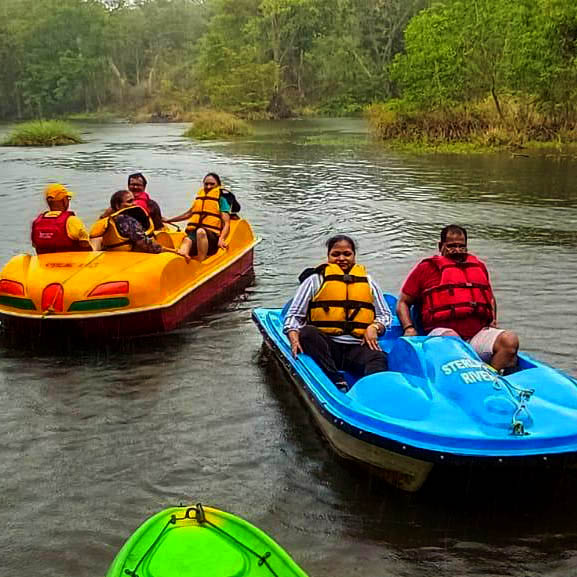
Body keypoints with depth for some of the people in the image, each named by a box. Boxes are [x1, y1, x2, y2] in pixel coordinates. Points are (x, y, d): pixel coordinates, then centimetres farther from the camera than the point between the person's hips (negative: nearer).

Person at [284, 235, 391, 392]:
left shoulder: (368, 282, 25)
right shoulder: (315, 280, 18)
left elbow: (385, 315, 23)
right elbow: (294, 315, 11)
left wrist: (374, 327, -1)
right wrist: (294, 337, -10)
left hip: (358, 345, 1)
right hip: (325, 345, -1)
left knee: (378, 357, -30)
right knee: (307, 332, -33)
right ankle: (338, 383, -43)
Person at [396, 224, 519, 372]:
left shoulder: (479, 266, 28)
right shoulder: (426, 268, 14)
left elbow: (490, 298, 40)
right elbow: (403, 302, 14)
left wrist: (493, 320, 19)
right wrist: (409, 328, -4)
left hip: (479, 332, 4)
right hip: (442, 331, -4)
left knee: (510, 340, -24)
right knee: (452, 340, -39)